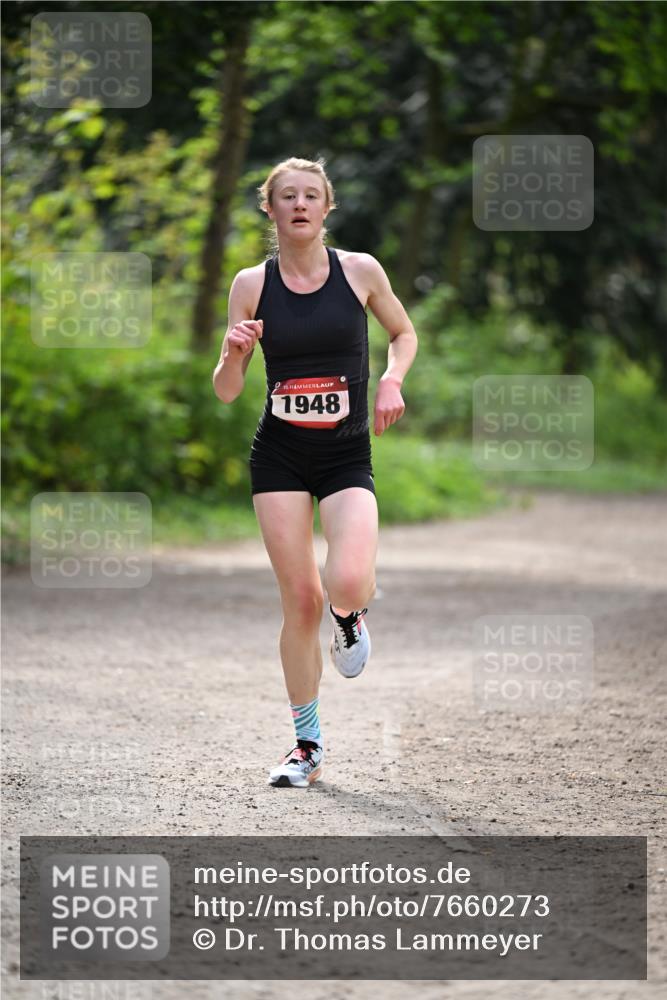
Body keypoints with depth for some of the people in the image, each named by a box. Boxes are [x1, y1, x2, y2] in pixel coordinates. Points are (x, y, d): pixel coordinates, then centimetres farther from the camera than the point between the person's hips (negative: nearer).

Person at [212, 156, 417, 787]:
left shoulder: (360, 271, -1)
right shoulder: (252, 284, -1)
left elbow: (403, 333, 16)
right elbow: (226, 392, 3)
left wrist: (391, 380, -3)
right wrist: (233, 354, -19)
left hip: (347, 456, -1)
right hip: (279, 456, 1)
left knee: (349, 585, -23)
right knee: (300, 600, -1)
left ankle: (348, 617, 16)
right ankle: (308, 744, 13)